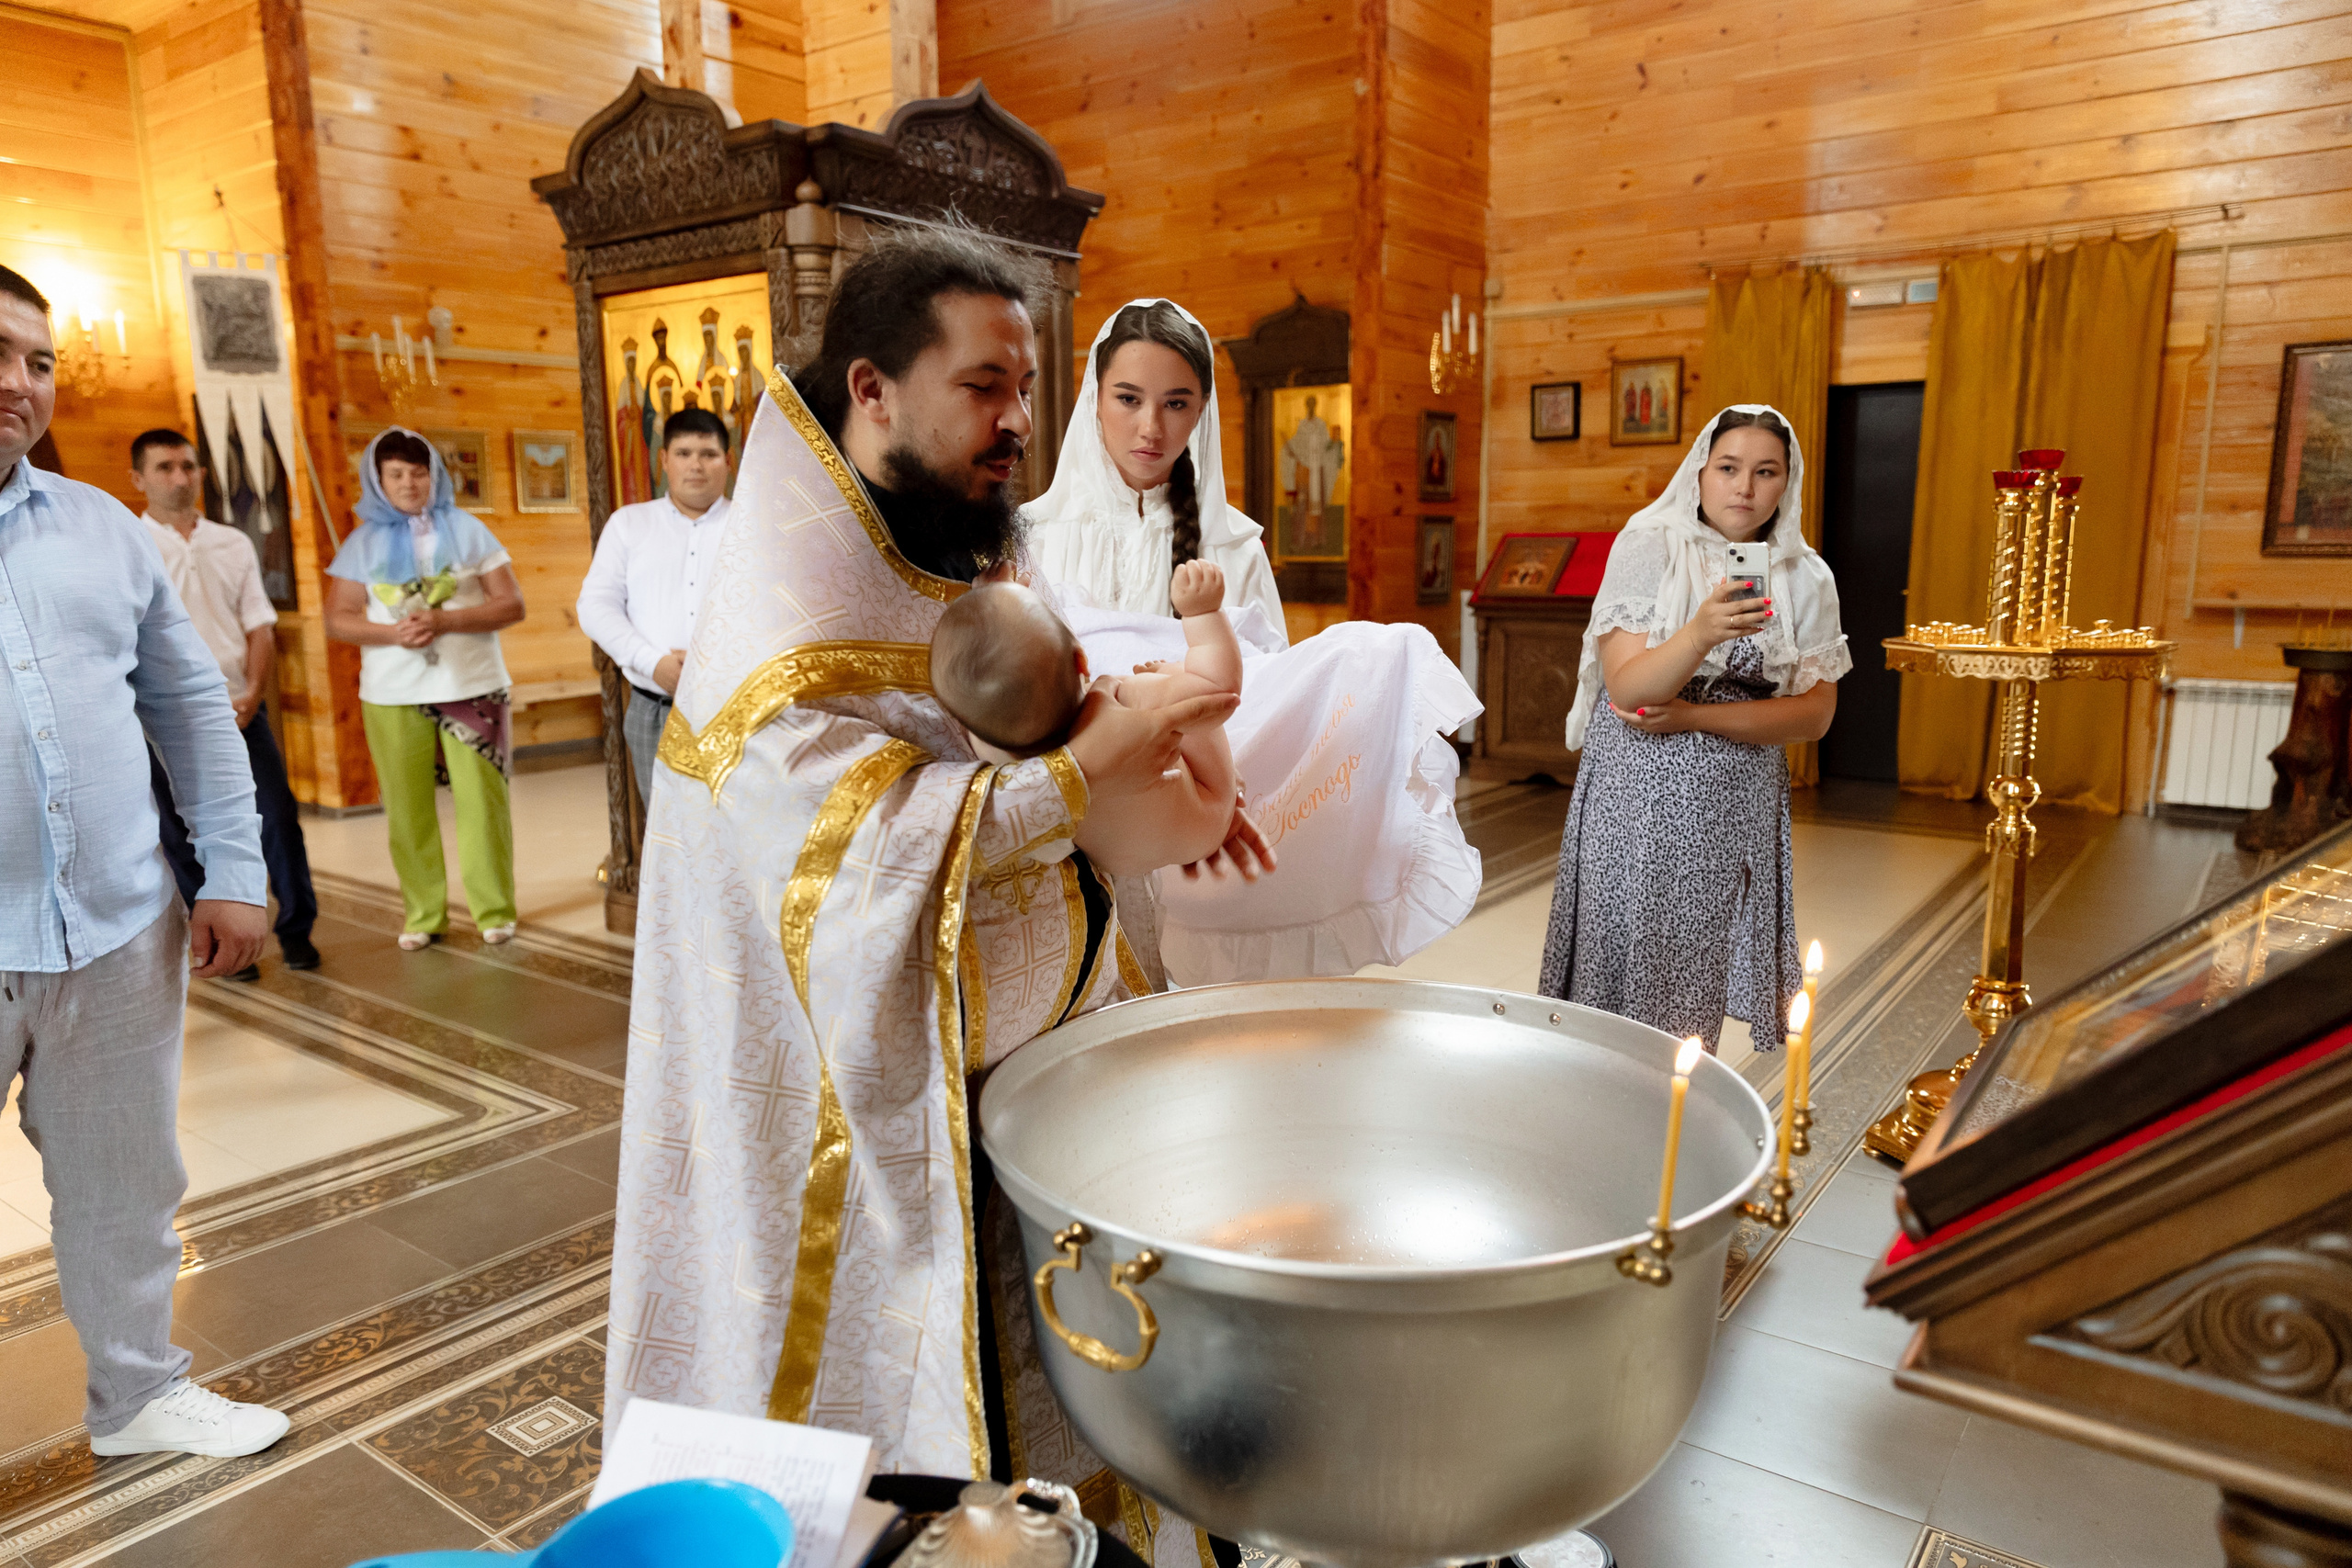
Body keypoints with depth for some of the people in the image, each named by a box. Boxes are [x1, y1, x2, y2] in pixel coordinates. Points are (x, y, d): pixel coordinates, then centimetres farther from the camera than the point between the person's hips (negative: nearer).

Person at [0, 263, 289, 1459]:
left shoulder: (102, 527, 10)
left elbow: (193, 704, 12)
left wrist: (233, 874, 6)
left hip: (119, 934, 4)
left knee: (123, 1193, 16)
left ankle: (138, 1395, 34)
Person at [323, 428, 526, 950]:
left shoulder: (466, 530, 5)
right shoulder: (364, 542, 9)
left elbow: (512, 604, -2)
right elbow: (337, 619, 5)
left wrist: (444, 621, -15)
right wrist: (393, 633, -14)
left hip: (472, 689, -2)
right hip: (392, 696, 2)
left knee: (482, 802, -4)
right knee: (407, 809, 4)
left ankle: (495, 911, 7)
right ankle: (423, 915, 16)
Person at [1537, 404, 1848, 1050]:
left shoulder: (1805, 578, 4)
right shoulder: (1649, 547, -6)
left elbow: (1814, 712, 0)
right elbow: (1627, 689, -15)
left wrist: (1692, 716, -12)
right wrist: (1701, 634, -34)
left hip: (1738, 809, 3)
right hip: (1638, 797, -2)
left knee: (1696, 993, 8)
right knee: (1622, 972, 3)